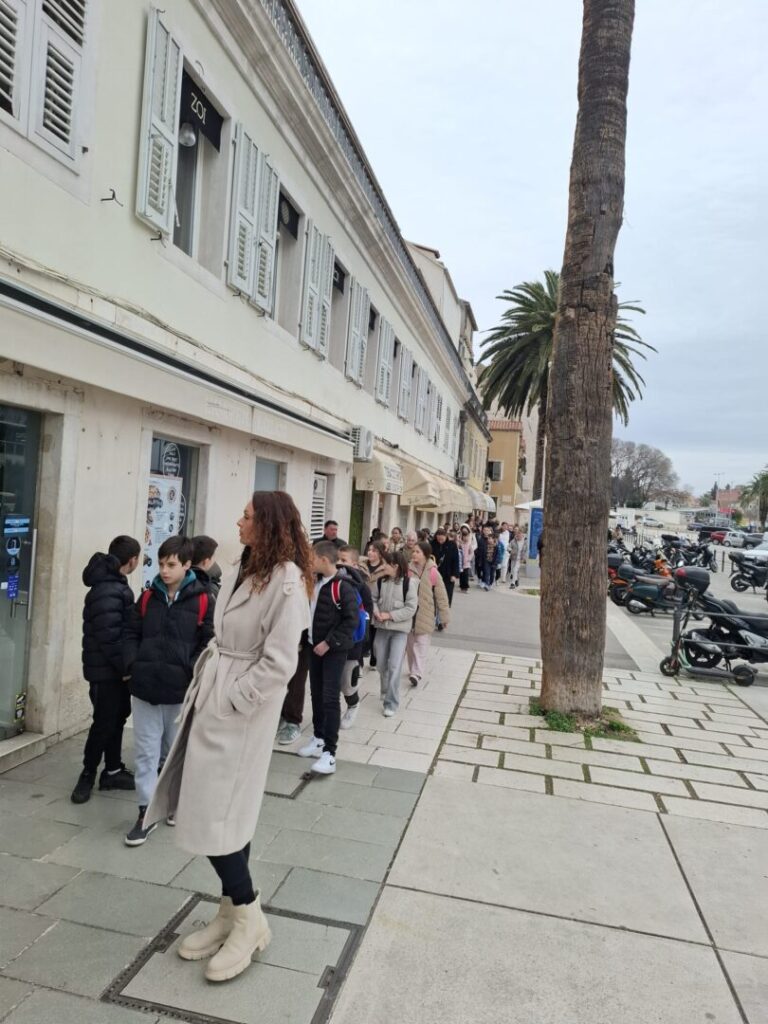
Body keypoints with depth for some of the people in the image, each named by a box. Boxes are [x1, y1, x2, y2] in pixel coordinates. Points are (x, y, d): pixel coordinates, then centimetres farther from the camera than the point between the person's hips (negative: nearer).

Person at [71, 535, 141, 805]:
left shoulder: (115, 585, 11)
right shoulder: (107, 592, -22)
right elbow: (109, 637, -25)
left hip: (116, 670, 10)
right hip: (106, 671, -10)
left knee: (117, 719, 16)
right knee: (104, 723, 1)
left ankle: (113, 771, 27)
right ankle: (88, 774, 17)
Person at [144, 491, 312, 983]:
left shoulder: (287, 581, -19)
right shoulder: (246, 569, 8)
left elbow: (278, 663, -21)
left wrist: (230, 700, -16)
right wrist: (204, 683, 7)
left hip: (241, 710, -8)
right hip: (214, 698, 8)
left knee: (215, 816, 0)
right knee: (221, 812, 16)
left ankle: (249, 919, 20)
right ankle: (231, 913, 33)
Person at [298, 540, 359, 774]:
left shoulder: (343, 587, -17)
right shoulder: (315, 582, 6)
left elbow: (351, 621, -18)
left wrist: (329, 642, -18)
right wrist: (315, 641, 6)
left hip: (334, 650, -7)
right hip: (315, 647, 7)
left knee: (330, 698, -7)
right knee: (316, 695, 14)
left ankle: (330, 752, -3)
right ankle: (319, 739, 28)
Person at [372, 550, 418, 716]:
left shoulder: (408, 583, -13)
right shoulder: (380, 580, -1)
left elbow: (411, 609, -14)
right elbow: (372, 598, 7)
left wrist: (389, 615, -18)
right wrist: (376, 611, -14)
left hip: (400, 629, -4)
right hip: (381, 628, 5)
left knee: (394, 666, -9)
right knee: (381, 664, 14)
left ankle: (391, 703, 1)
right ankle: (385, 692, 38)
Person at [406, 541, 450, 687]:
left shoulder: (432, 572, -12)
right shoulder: (409, 568, -2)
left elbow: (441, 596, -7)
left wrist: (444, 617, -3)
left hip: (425, 613, -4)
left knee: (421, 644, -3)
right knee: (410, 643, 11)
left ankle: (417, 673, 1)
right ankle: (413, 670, 21)